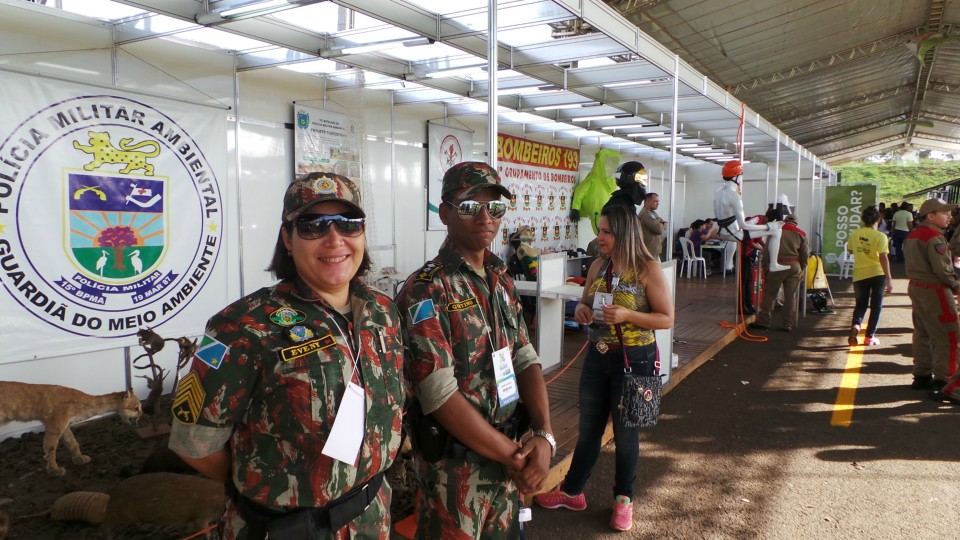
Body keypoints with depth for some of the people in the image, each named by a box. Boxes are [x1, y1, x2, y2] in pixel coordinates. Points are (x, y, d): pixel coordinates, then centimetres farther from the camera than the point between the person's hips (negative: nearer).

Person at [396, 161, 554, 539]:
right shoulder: (426, 292, -18)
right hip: (456, 464, -7)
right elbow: (439, 395, -23)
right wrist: (513, 455, -17)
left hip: (508, 452, 7)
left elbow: (525, 359, 1)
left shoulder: (501, 280, 6)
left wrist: (544, 436, -13)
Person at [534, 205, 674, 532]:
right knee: (588, 428, 16)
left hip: (634, 360, -5)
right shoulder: (598, 266, 3)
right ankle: (571, 491, 32)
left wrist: (627, 315, -26)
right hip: (598, 356, 5)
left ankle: (623, 499, 30)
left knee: (626, 432, 11)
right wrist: (582, 311, -9)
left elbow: (667, 319, -13)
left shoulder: (648, 268, -13)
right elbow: (587, 304, 15)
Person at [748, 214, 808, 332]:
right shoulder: (801, 234, 9)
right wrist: (802, 269, 16)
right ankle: (788, 324, 8)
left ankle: (763, 321, 1)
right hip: (794, 266, 2)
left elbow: (767, 250, -1)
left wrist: (765, 266, 2)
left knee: (770, 294, 3)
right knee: (790, 296, 6)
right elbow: (805, 254, 7)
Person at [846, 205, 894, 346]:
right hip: (877, 274, -3)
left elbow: (850, 250, 15)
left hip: (860, 274, 3)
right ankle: (870, 336, 12)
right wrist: (889, 279, -17)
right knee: (876, 306, 10)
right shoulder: (880, 236, -13)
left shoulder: (855, 234, -1)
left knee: (860, 304, 15)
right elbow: (883, 258, -18)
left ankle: (855, 326, -12)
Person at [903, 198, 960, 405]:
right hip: (934, 290, -10)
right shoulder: (934, 237, -17)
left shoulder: (912, 235, 12)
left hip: (916, 286, 10)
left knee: (922, 333, 16)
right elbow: (942, 268, -21)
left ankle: (921, 376, 23)